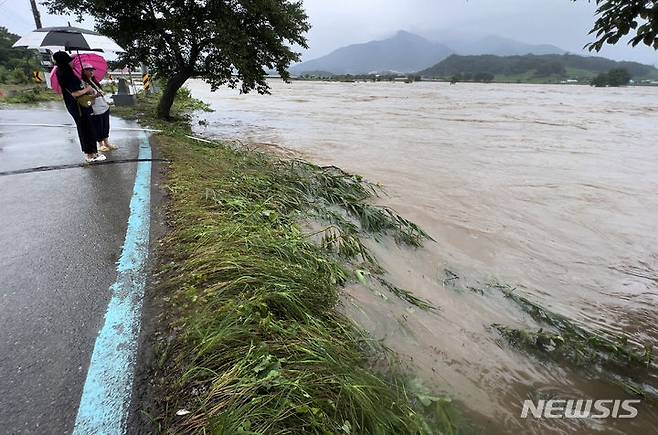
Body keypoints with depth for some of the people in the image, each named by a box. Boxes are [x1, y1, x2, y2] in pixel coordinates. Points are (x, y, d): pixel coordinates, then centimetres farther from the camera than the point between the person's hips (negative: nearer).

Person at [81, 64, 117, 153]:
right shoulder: (83, 83, -13)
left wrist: (106, 102, 16)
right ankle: (101, 145, 15)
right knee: (98, 128, 3)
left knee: (106, 126, 15)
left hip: (105, 107, 8)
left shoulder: (94, 80, 13)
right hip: (96, 111, -8)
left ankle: (106, 143, 27)